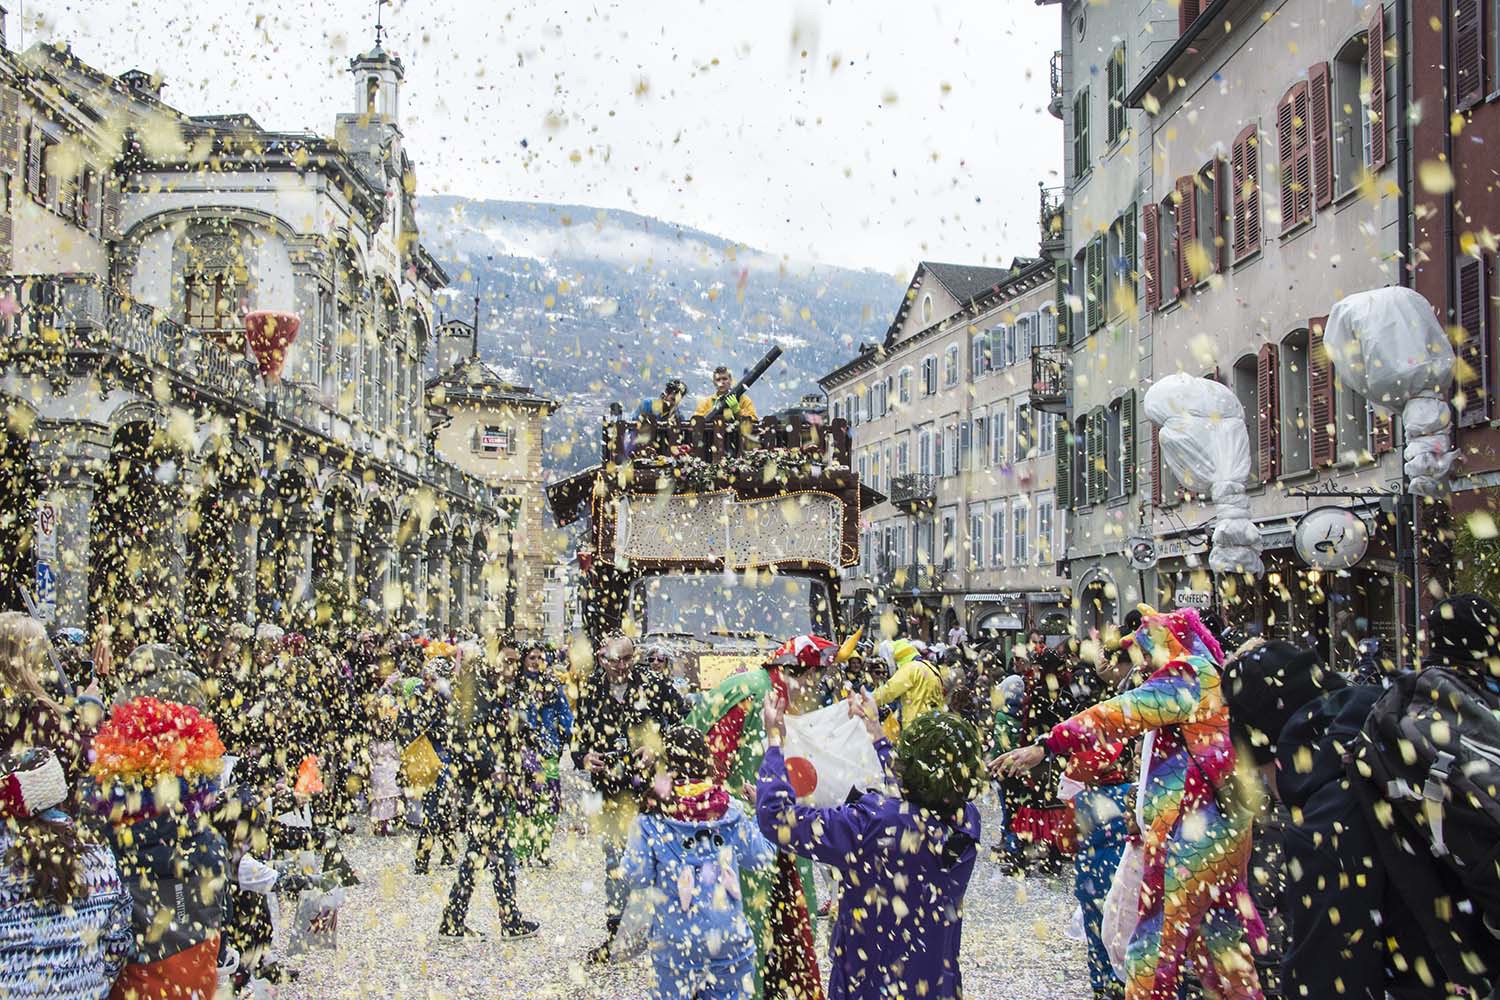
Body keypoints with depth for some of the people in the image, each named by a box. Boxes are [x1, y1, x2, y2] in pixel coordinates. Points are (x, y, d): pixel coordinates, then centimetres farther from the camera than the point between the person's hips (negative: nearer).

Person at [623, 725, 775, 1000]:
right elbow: (762, 858, 4)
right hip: (730, 937, 2)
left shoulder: (649, 823, -13)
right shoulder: (731, 814, -7)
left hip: (676, 943, -1)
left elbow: (636, 878, -6)